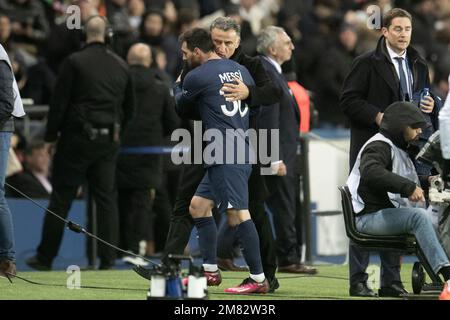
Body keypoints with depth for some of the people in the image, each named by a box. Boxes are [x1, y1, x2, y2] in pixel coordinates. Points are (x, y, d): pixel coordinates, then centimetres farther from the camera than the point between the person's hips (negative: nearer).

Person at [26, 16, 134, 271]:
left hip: (78, 137, -4)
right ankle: (108, 260, 1)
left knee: (61, 199, 2)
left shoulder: (75, 62, -7)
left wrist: (51, 136, 1)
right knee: (107, 199, 6)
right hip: (109, 141, 4)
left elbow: (60, 103, -8)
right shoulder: (121, 66, 7)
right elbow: (130, 108, 14)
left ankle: (45, 257, 6)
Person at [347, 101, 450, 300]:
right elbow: (370, 172, -30)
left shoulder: (399, 149, 26)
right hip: (369, 216, -10)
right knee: (419, 216, -34)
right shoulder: (379, 146, -8)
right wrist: (408, 187, -34)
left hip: (390, 213, 10)